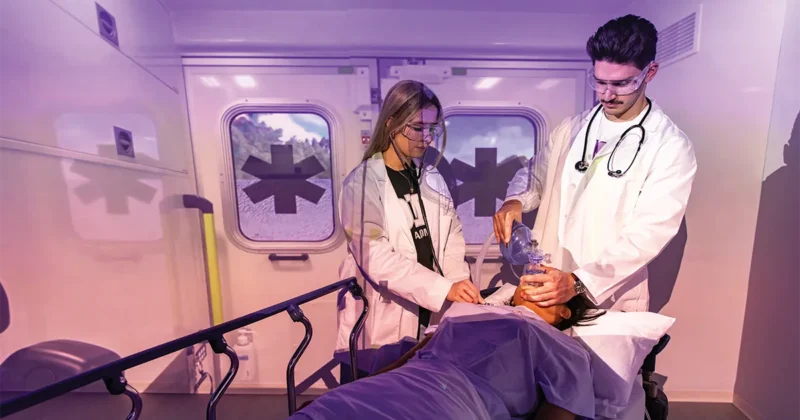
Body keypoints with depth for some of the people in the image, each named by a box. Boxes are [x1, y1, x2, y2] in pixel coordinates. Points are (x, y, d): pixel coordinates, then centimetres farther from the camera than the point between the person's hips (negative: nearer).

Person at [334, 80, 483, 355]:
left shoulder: (432, 177, 5)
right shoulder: (362, 183, -12)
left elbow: (452, 238, 3)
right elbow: (376, 258, -20)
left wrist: (461, 285, -13)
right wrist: (444, 288, -25)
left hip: (433, 313, 5)